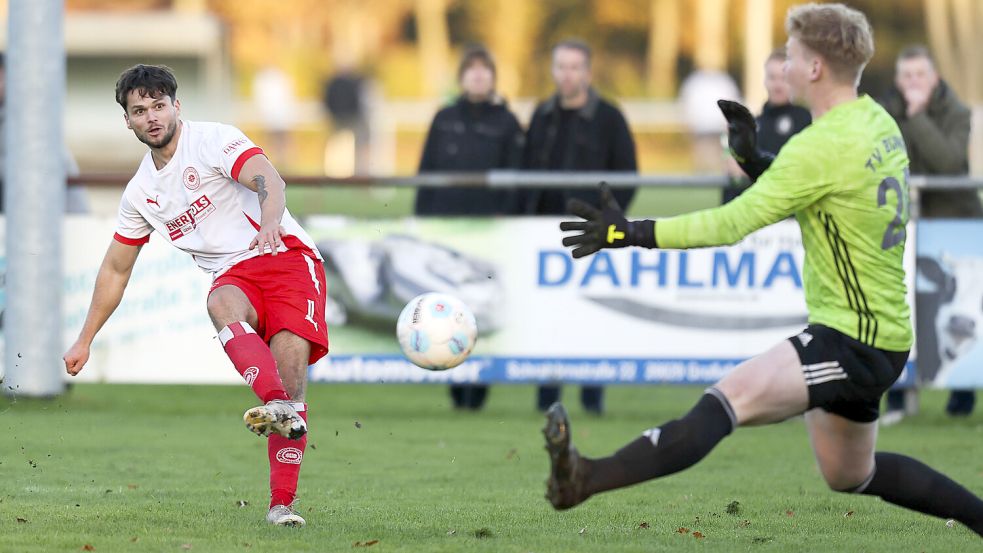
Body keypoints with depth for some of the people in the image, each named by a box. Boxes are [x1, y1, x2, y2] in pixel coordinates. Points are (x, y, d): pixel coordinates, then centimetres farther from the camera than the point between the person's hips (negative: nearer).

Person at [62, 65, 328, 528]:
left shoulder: (212, 140, -2)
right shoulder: (140, 192, 16)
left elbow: (269, 180, -20)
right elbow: (115, 269, 26)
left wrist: (269, 222, -43)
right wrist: (84, 341, 26)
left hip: (286, 255, -4)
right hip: (234, 276, 4)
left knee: (290, 364, -24)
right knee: (220, 303, -35)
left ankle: (282, 503, -23)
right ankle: (280, 407, -58)